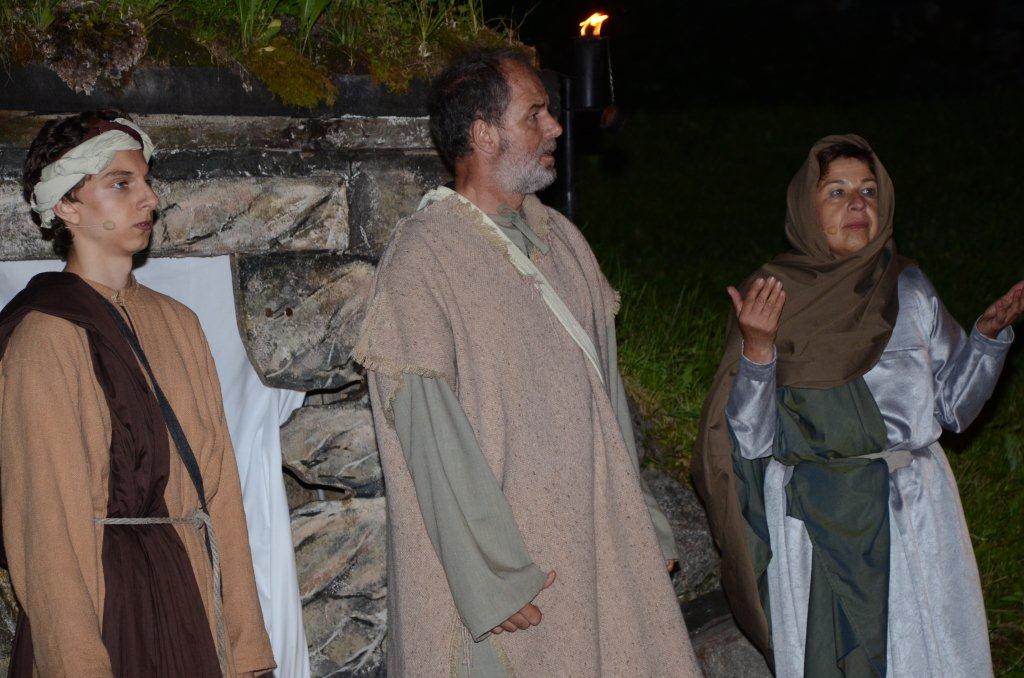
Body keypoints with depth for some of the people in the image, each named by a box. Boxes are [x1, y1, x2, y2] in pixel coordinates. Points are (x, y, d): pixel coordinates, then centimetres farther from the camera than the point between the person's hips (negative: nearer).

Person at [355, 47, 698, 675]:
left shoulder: (561, 239, 10)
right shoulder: (422, 259, -13)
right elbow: (430, 435, -16)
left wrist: (640, 521, 12)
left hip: (595, 539, 6)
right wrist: (492, 578, -19)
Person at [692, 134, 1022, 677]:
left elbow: (952, 405, 10)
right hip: (811, 522, -2)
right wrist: (757, 351, -21)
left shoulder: (907, 288, 6)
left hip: (911, 512, 2)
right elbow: (751, 441, -6)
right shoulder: (771, 297, -2)